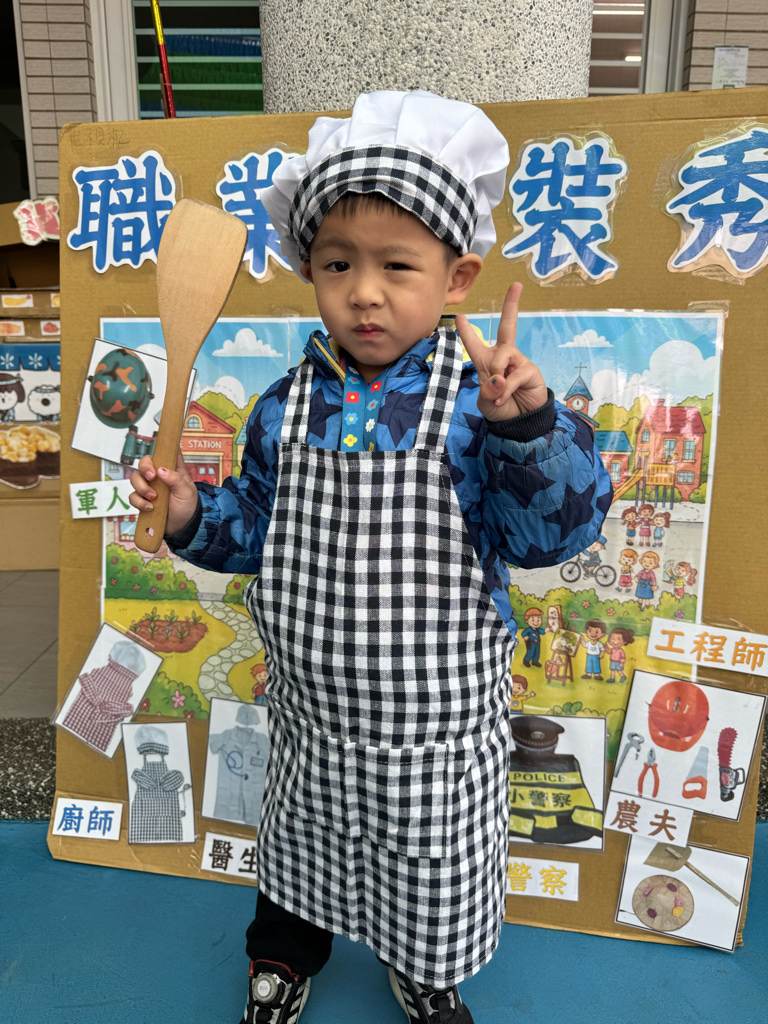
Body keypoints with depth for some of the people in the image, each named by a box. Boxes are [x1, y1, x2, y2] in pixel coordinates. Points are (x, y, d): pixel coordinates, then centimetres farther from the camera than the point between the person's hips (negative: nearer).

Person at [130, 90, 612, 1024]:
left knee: (436, 878, 25)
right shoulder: (287, 408, -7)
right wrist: (193, 515, -15)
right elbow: (256, 527, 3)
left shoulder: (479, 401, -19)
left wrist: (528, 426, -39)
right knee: (299, 844, 30)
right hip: (312, 718, 3)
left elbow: (556, 530, -23)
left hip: (440, 730, -2)